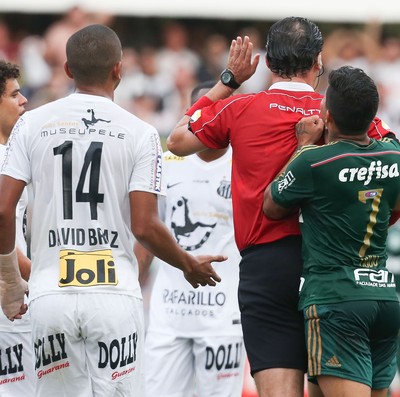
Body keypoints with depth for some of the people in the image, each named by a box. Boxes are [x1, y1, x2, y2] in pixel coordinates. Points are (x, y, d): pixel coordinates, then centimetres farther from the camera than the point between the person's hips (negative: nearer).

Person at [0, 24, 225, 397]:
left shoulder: (32, 124, 5)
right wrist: (189, 265, 14)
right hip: (114, 294, -2)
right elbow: (144, 226, -5)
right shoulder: (139, 133, 0)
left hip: (51, 295, 2)